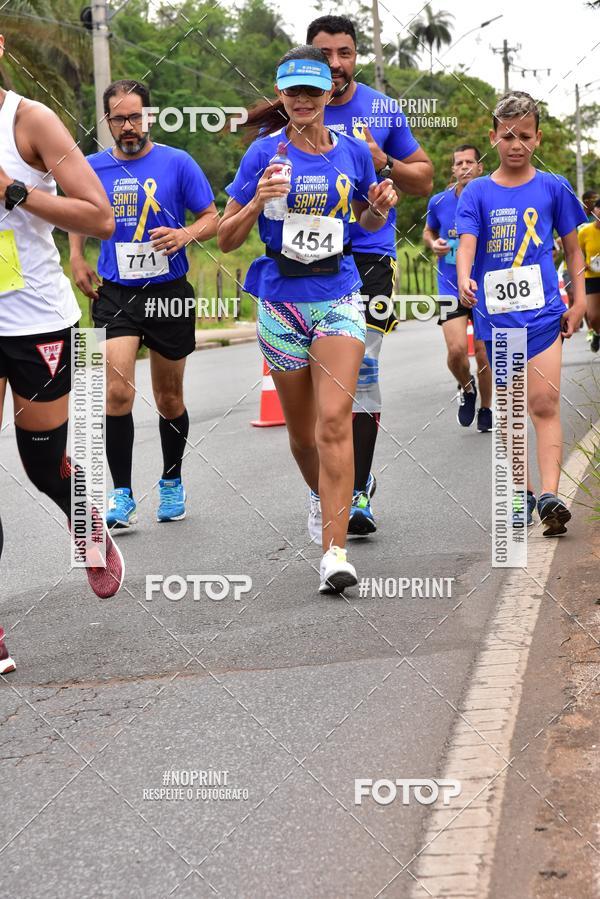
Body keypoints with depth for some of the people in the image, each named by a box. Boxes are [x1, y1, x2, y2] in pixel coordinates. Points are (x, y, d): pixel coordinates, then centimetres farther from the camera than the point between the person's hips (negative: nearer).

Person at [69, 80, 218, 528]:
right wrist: (78, 260, 7)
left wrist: (186, 234, -20)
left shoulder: (177, 163, -3)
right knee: (118, 393, -15)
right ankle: (122, 495, -8)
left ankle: (172, 483, 32)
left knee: (170, 399, 11)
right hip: (114, 294, 1)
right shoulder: (94, 167, 4)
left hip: (169, 294, 0)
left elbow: (212, 218, 0)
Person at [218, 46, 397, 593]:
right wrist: (258, 202, -19)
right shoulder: (265, 153, -3)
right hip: (281, 301, 0)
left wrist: (380, 208, -4)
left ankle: (334, 552, -18)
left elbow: (369, 222, 19)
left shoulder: (353, 152, 3)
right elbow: (226, 239, -1)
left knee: (335, 421, -15)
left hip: (338, 298, 0)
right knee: (302, 429, 12)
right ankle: (322, 498, 43)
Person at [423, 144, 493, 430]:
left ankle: (485, 408, 26)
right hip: (451, 288, 0)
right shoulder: (438, 202, -1)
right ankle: (467, 388, 17)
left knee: (483, 353, 4)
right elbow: (428, 231, 19)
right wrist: (433, 244, -3)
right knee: (457, 349, -16)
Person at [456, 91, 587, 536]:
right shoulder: (477, 193, 4)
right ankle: (521, 491, 23)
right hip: (495, 314, 2)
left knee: (544, 405, -12)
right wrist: (465, 281, -29)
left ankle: (550, 496, -20)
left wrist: (578, 302, 5)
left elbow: (572, 249, 11)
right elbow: (467, 244, -9)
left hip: (542, 311, -1)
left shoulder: (553, 188, 4)